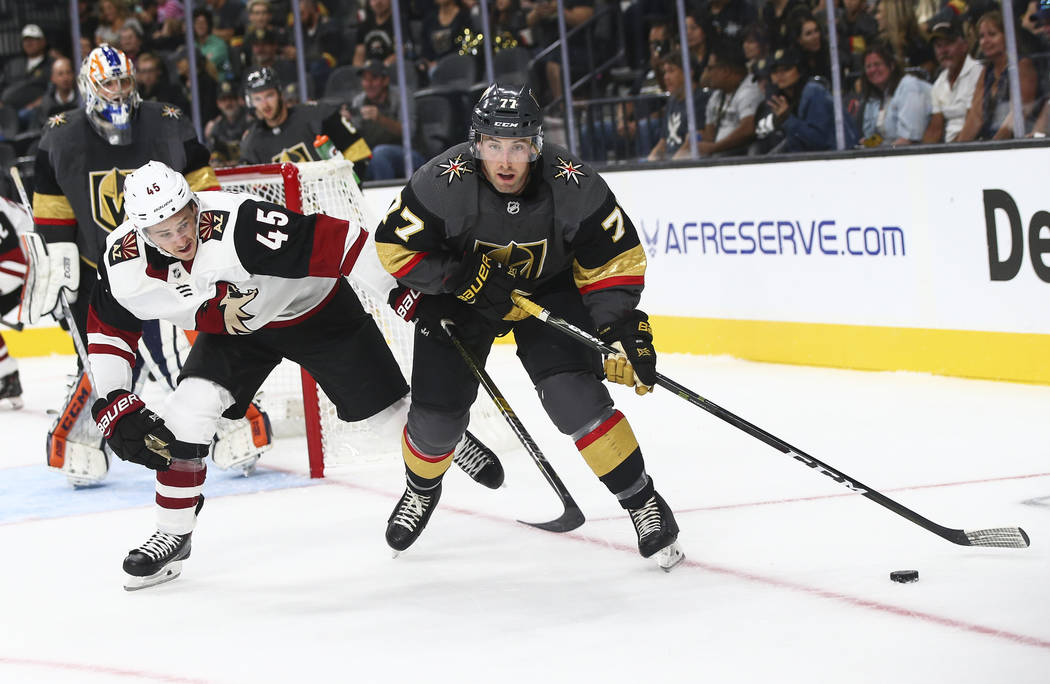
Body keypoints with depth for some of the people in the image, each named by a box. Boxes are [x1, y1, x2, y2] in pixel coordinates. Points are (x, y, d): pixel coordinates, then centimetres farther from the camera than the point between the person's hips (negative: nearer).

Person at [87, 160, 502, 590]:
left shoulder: (239, 225, -41)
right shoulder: (123, 265, -23)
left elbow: (336, 243, -40)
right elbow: (108, 330, -5)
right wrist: (115, 407, -13)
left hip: (312, 308, -3)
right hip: (231, 328, 3)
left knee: (387, 410, 6)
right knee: (188, 411, -17)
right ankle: (173, 534, 1)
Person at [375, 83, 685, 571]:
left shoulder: (573, 187, -27)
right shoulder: (442, 183, -30)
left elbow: (615, 258, -15)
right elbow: (394, 245, -19)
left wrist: (623, 327, -23)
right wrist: (461, 279, -29)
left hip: (550, 289, 0)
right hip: (458, 294, 1)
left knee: (575, 398, -20)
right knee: (437, 414, 0)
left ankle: (642, 501, -6)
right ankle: (421, 489, 34)